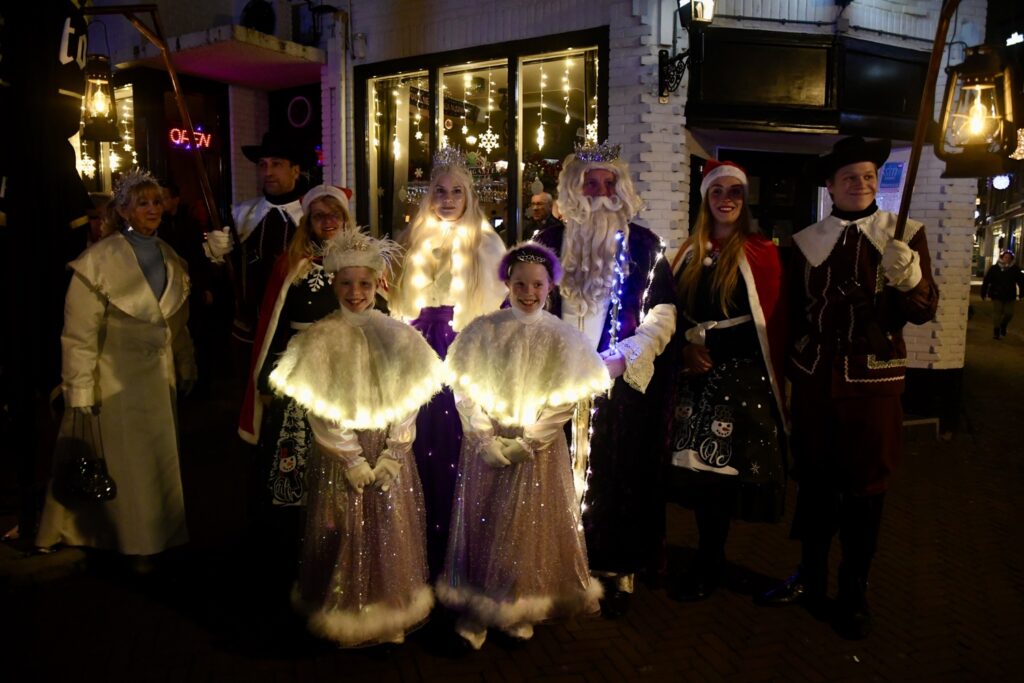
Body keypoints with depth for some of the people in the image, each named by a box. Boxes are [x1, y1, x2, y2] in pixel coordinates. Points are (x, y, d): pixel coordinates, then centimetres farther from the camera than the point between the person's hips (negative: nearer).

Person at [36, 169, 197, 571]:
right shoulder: (98, 262, -12)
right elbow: (79, 335, -13)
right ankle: (135, 543, 20)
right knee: (125, 465, 4)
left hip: (159, 379, 5)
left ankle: (156, 536, 30)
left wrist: (186, 369, 13)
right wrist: (80, 392, -14)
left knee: (159, 460, 14)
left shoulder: (171, 260, 6)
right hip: (117, 382, -5)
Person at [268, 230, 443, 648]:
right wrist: (354, 460, -12)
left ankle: (393, 612, 31)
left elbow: (409, 398, -1)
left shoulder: (396, 334, -1)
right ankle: (348, 614, 28)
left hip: (390, 455, 2)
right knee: (348, 535, 7)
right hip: (341, 458, -2)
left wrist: (392, 455, -9)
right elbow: (320, 410, -9)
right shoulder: (321, 339, -7)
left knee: (392, 532, 11)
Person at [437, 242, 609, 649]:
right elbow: (464, 389, -4)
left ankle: (521, 611, 24)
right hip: (485, 448, 0)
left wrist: (526, 442, -13)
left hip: (540, 450, 0)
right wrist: (487, 441, -12)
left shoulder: (563, 337, -3)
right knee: (482, 525, 6)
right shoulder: (483, 331, -3)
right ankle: (476, 609, 19)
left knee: (532, 526, 7)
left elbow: (564, 401, -6)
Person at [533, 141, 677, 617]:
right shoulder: (550, 242, 7)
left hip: (625, 383, -1)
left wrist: (622, 358, -14)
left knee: (619, 476, 3)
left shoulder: (642, 245, 3)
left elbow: (661, 313, -2)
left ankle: (617, 570, 17)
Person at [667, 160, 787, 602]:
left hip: (739, 377, -4)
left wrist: (706, 342, -9)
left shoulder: (761, 253, -3)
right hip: (695, 376, 5)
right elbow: (677, 311, 12)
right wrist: (686, 348, -5)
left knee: (720, 467, -2)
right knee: (696, 465, 5)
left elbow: (766, 323, -8)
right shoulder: (691, 252, 13)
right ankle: (710, 556, 21)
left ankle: (709, 565, 14)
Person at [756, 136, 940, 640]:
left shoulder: (905, 234, 1)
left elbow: (923, 312, -3)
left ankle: (854, 593, 25)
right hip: (813, 376, 2)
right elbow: (792, 315, 9)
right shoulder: (806, 241, 6)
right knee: (813, 480, 11)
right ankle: (811, 577, 30)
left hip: (873, 379, -1)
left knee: (865, 486, 8)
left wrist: (910, 278, -24)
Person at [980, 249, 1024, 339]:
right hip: (997, 295, -2)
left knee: (1009, 313, 3)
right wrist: (983, 293, -5)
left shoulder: (1015, 269, 0)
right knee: (997, 313, -1)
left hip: (1010, 296, 2)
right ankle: (996, 332, 9)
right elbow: (986, 281, -4)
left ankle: (1003, 326, 33)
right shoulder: (994, 268, -4)